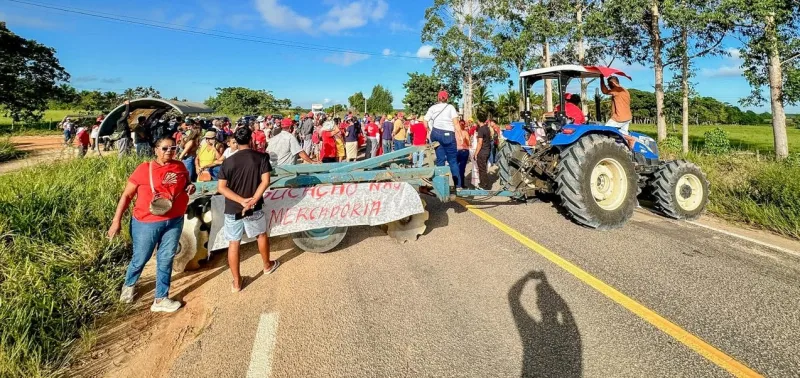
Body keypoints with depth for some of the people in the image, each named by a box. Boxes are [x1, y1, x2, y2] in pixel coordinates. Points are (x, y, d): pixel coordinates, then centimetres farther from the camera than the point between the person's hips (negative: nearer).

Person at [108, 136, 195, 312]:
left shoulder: (180, 167, 3)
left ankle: (161, 299, 22)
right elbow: (127, 195, -4)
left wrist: (190, 187, -1)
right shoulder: (144, 169, -8)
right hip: (147, 222, -3)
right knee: (140, 259, 12)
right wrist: (117, 220, -7)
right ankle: (129, 286, 44)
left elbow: (186, 183, 23)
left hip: (174, 221, 3)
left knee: (166, 260, 10)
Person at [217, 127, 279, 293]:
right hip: (254, 208, 0)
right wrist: (252, 200, -16)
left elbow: (221, 188, -9)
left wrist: (242, 200, -13)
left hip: (232, 209, 1)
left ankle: (236, 282, 15)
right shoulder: (261, 157, -7)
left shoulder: (228, 161, -3)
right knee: (262, 235, 23)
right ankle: (267, 265, 42)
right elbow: (265, 181, -16)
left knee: (233, 244, 8)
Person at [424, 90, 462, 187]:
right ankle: (458, 184, 1)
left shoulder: (432, 108, 11)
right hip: (448, 134, -3)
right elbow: (455, 122, -8)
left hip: (436, 134, 3)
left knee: (440, 159, 9)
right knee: (453, 160, 2)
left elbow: (425, 123, 7)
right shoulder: (450, 107, 4)